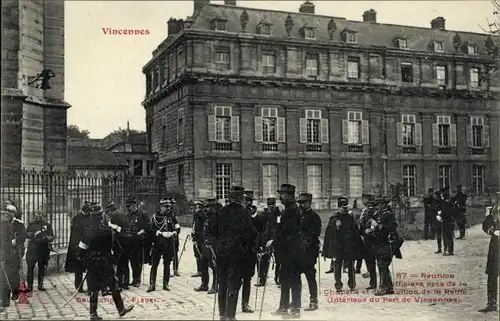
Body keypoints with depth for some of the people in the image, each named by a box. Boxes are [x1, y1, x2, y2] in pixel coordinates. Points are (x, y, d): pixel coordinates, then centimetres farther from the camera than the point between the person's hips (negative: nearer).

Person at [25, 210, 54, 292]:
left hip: (44, 249, 1)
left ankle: (40, 285, 18)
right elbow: (26, 234, 2)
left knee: (42, 267, 7)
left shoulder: (47, 225, 8)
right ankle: (29, 286, 0)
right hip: (32, 249, -1)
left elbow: (52, 237, 3)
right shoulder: (31, 225, 10)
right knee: (30, 267, -6)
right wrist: (33, 235, -16)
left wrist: (46, 237, -18)